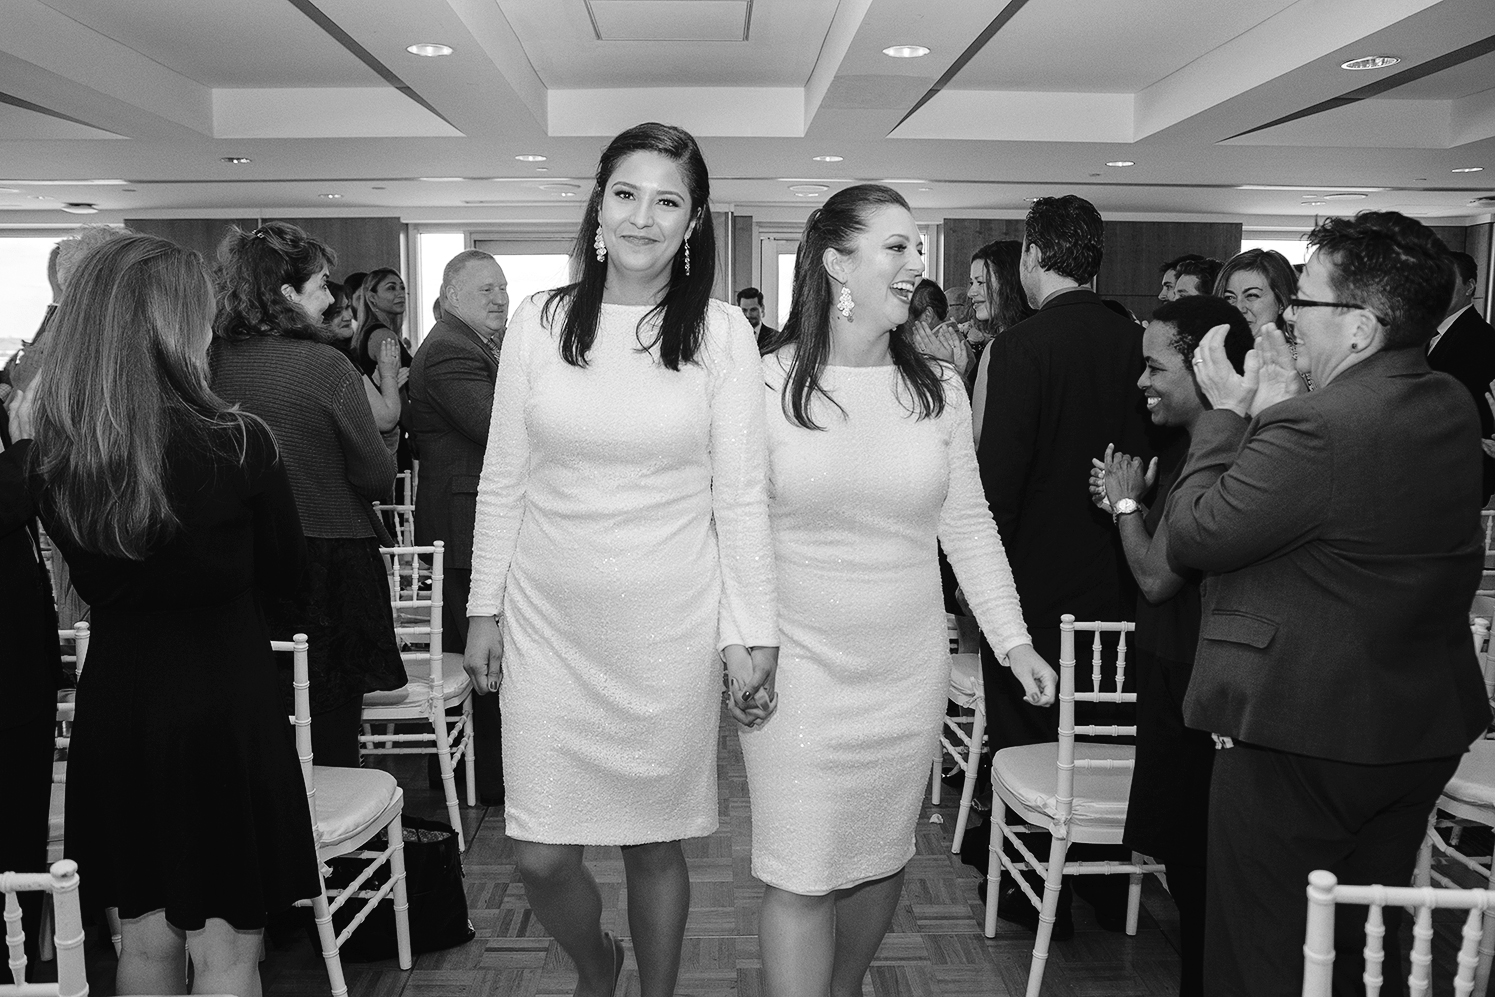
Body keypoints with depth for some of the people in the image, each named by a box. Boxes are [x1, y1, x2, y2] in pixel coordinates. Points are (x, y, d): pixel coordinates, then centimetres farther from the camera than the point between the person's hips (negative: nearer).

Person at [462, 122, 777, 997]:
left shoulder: (722, 333, -4)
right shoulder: (540, 322, 1)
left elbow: (741, 495, -3)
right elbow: (502, 480, 6)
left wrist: (750, 632, -6)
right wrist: (485, 608, 5)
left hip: (669, 625, -1)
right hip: (548, 620, 2)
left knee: (655, 844, 11)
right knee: (542, 856, 6)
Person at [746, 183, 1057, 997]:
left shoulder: (938, 390, 1)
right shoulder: (767, 385, -9)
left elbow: (968, 525, 6)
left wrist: (1014, 640, 2)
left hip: (907, 670, 4)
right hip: (799, 665, -3)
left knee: (881, 859, 17)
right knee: (798, 878, 0)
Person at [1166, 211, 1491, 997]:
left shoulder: (1318, 428, -27)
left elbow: (1191, 535, -19)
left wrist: (1227, 410, -8)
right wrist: (1275, 409, 1)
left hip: (1299, 734, -9)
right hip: (1420, 732, 9)